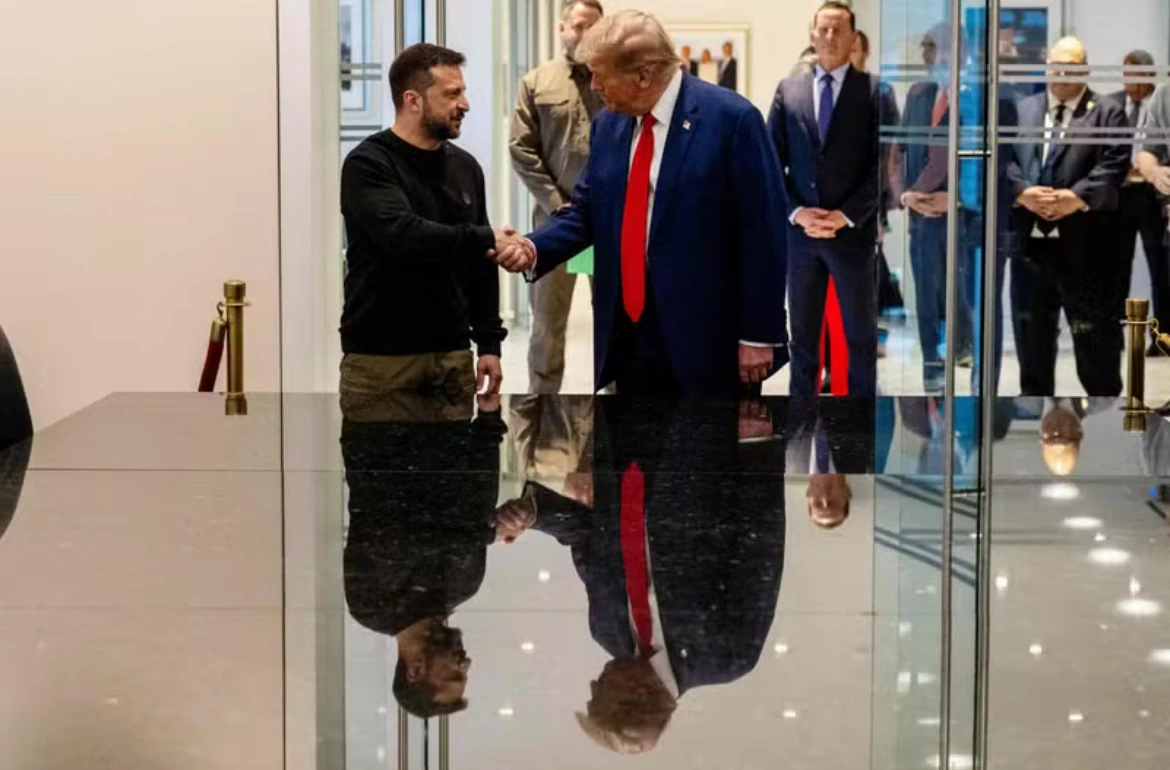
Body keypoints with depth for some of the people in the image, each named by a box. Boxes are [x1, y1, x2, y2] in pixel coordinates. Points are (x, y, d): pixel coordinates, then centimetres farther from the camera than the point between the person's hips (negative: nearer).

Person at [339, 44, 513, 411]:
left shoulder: (464, 167, 12)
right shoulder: (369, 165, -7)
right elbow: (403, 235, -24)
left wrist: (489, 342, 10)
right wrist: (485, 240, -26)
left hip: (453, 354, 5)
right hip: (381, 357, -5)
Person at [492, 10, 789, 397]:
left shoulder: (731, 118, -12)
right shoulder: (608, 123, 8)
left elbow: (763, 233, -12)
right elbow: (586, 211, 15)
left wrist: (760, 333, -12)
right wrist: (534, 247, -5)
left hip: (709, 336, -6)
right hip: (629, 330, 6)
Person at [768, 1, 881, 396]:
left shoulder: (873, 90, -1)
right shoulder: (788, 89, 7)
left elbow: (882, 165, -6)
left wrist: (845, 216, -14)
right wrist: (796, 212, -8)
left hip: (853, 232, -2)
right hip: (799, 230, 2)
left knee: (860, 334, 6)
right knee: (803, 332, 10)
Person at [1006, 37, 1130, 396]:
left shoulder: (1108, 113, 4)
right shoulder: (1021, 109, 15)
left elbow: (1114, 166, -7)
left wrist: (1077, 197, -22)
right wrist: (1022, 191, -14)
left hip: (1083, 245, -4)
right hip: (1030, 240, 4)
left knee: (1095, 341, 2)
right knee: (1031, 338, 13)